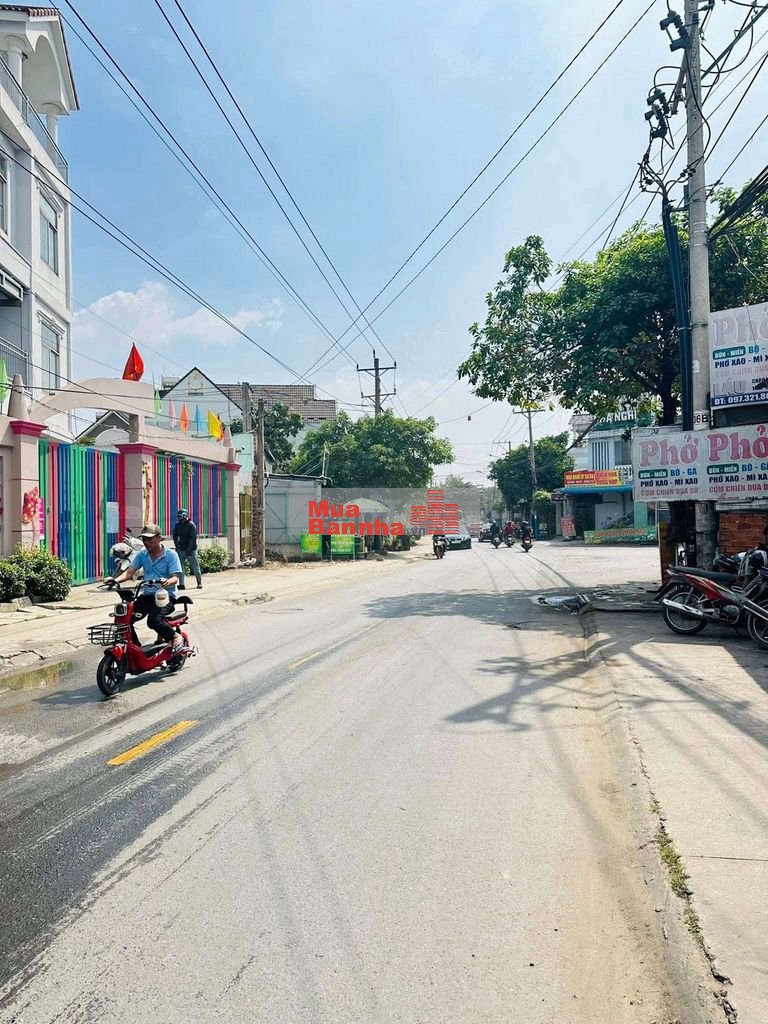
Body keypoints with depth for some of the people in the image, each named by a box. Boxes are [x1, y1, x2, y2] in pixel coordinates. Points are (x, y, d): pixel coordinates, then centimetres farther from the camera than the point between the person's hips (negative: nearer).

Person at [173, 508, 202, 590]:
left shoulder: (191, 525, -10)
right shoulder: (177, 525, 7)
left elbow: (193, 538, -15)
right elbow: (175, 536, 17)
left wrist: (189, 550, -18)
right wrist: (177, 546, 5)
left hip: (191, 550, -5)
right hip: (181, 550, 5)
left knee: (195, 567, 4)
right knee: (179, 567, -3)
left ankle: (199, 583, 17)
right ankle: (181, 584, 0)